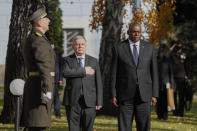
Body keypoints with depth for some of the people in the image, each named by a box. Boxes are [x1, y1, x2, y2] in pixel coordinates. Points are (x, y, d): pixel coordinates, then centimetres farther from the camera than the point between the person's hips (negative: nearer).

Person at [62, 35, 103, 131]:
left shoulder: (93, 61, 13)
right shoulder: (67, 60, 8)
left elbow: (98, 83, 9)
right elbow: (65, 73, -15)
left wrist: (99, 102, 2)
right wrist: (84, 71, -13)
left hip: (89, 101, 1)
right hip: (73, 101, -1)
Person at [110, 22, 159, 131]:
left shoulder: (149, 48, 8)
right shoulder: (118, 48, 2)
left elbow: (154, 72, 8)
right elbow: (113, 73, 2)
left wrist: (154, 94, 2)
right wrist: (113, 95, -3)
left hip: (144, 96, 1)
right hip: (125, 96, -1)